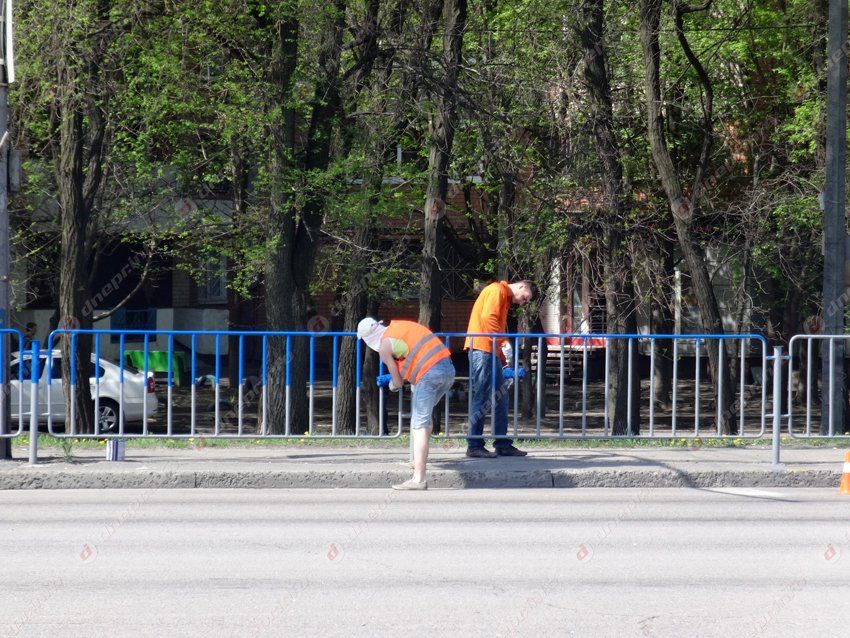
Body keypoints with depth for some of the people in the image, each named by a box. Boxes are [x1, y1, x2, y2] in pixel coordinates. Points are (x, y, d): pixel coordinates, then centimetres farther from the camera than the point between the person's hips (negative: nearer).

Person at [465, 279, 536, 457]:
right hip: (481, 348, -10)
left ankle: (503, 445, 14)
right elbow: (488, 317, -19)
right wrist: (503, 341, -20)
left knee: (500, 397, 10)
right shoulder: (498, 290, -5)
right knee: (483, 398, -8)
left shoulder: (505, 298, 25)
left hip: (491, 351, 10)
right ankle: (474, 446, -6)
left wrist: (504, 361, 18)